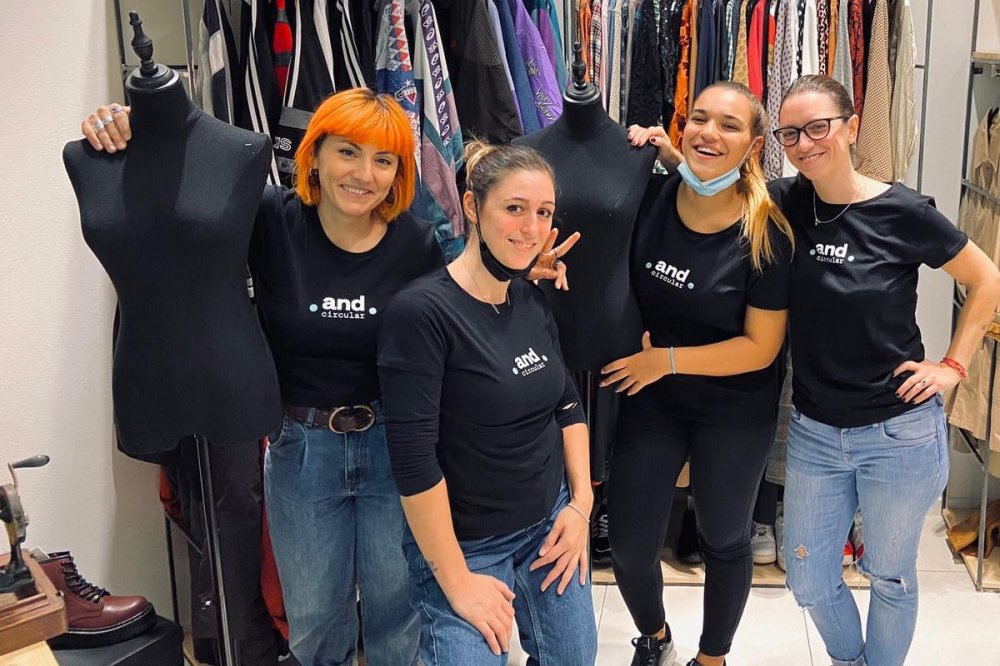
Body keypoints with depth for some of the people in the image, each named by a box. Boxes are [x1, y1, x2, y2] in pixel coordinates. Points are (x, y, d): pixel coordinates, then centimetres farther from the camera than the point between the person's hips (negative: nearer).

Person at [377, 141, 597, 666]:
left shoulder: (534, 301, 0)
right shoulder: (422, 311, -22)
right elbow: (413, 459, -22)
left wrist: (581, 502, 3)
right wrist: (457, 583, -18)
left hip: (551, 526, 7)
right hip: (464, 546, -6)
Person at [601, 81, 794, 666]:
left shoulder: (767, 233, -20)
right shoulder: (653, 194, -11)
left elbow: (760, 347, -16)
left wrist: (666, 359, -18)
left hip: (735, 411, -2)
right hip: (651, 398, 3)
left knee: (725, 539, 18)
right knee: (629, 544, 7)